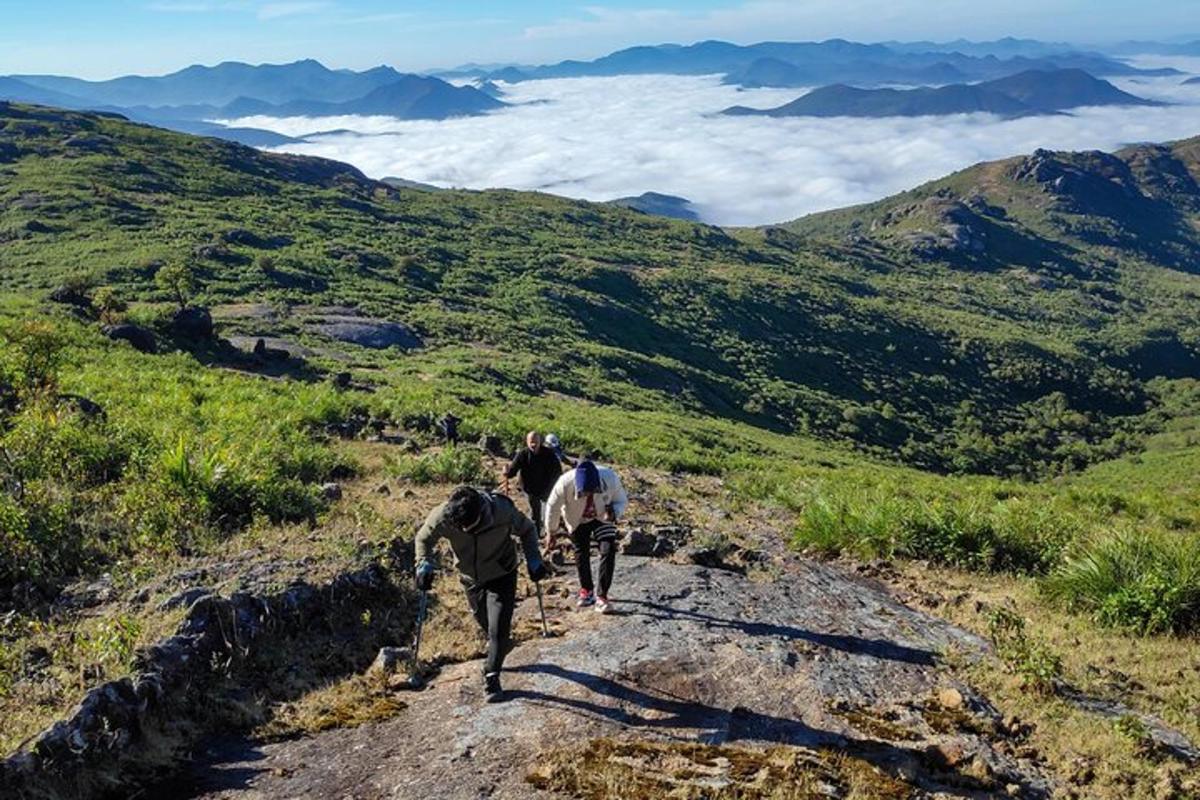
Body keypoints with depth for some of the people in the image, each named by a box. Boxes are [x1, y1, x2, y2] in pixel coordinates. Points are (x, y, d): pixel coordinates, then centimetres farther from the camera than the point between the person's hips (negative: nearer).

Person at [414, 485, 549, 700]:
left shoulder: (503, 511, -33)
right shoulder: (443, 517, -30)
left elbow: (527, 530, -11)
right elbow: (423, 538, -9)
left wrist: (534, 560, -18)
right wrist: (424, 565, -24)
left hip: (501, 576, -3)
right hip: (471, 579, 3)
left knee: (498, 629, -9)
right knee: (485, 624, 22)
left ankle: (491, 676, 9)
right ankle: (502, 645, 53)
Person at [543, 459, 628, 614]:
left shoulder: (610, 479, -34)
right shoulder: (566, 483, -37)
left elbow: (622, 500, -13)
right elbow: (552, 507, -17)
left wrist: (614, 513, -35)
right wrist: (551, 532, -7)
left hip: (603, 518, 0)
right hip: (578, 520, 0)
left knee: (608, 551, -15)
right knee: (581, 553, 10)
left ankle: (601, 595, -4)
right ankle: (586, 590, 34)